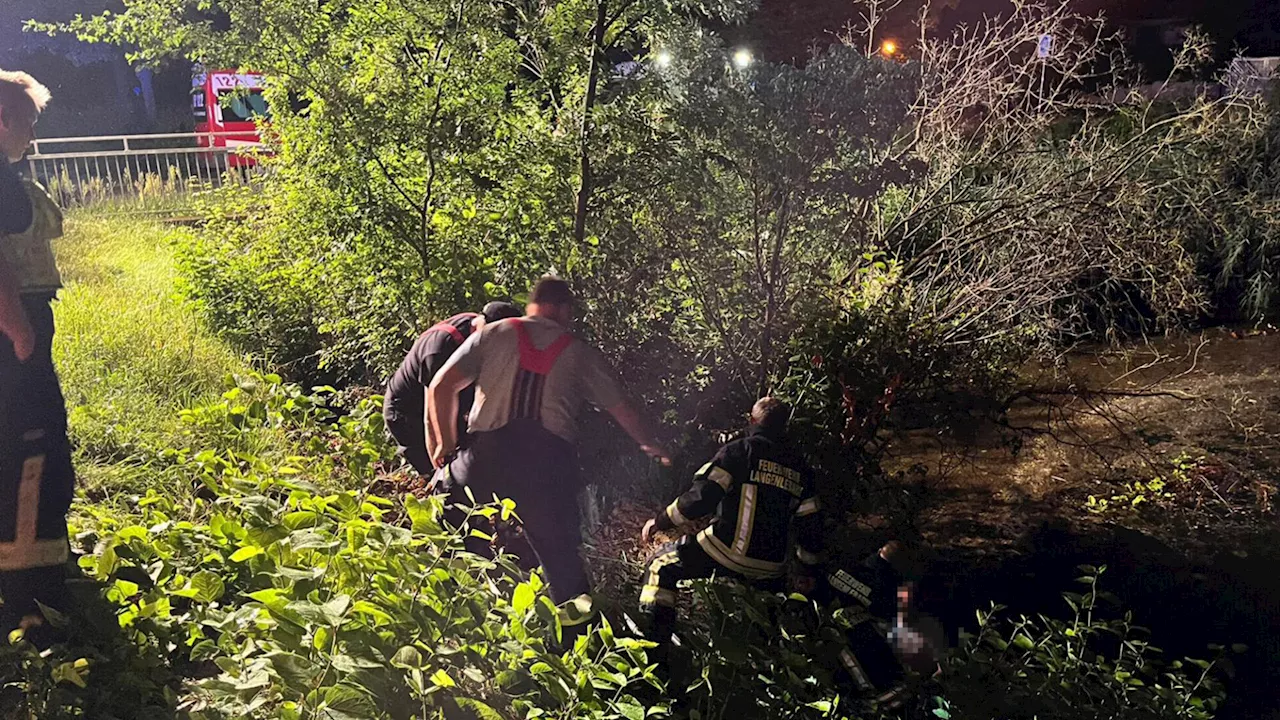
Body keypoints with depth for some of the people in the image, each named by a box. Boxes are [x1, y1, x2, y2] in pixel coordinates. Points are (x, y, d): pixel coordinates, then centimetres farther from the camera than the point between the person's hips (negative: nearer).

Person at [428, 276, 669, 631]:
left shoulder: (494, 334, 15)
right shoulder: (581, 353, 16)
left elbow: (441, 387, 8)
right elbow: (623, 410, 21)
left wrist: (448, 443, 21)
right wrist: (653, 447, 38)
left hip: (487, 453, 0)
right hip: (550, 460, 1)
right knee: (561, 552, 8)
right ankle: (583, 629, 4)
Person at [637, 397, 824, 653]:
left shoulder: (739, 450, -3)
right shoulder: (799, 466, 13)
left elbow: (702, 496, -12)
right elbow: (810, 525, 14)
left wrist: (660, 521, 0)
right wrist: (809, 568, 29)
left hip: (728, 552, -5)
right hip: (771, 569, 5)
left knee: (663, 566, 9)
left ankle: (650, 647, -1)